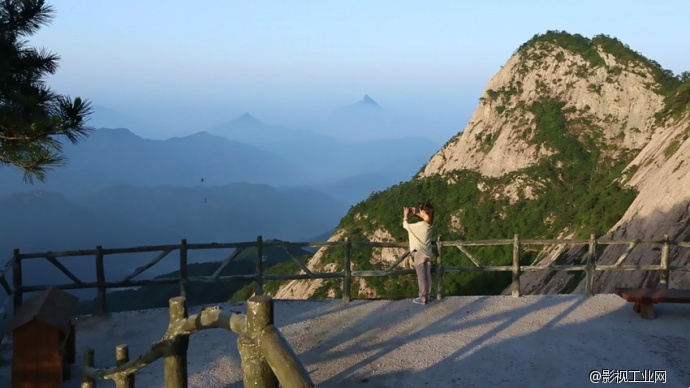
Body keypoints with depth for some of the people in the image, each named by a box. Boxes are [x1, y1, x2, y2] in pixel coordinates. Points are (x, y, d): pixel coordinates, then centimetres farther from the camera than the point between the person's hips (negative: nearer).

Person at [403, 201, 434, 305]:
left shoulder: (420, 225, -24)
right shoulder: (431, 223, -3)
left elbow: (406, 226, -11)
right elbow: (425, 218, 22)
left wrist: (405, 215, 3)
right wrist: (415, 213, 11)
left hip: (419, 253, -7)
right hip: (427, 253, 7)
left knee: (421, 277, 1)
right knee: (427, 276, 13)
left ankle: (423, 298, 7)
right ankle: (427, 296, 21)